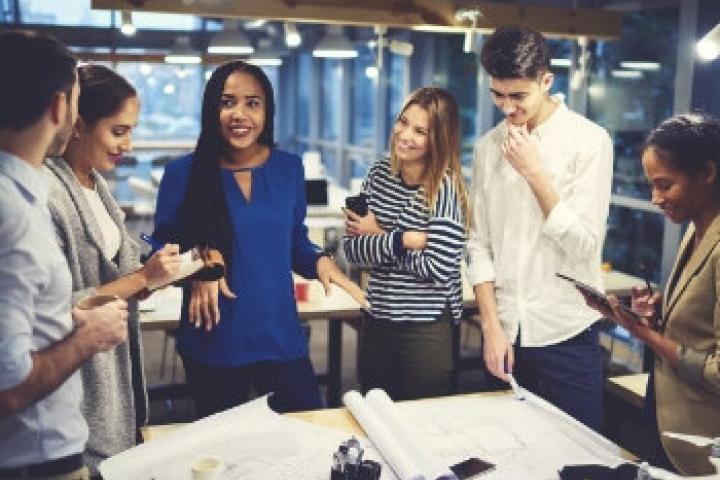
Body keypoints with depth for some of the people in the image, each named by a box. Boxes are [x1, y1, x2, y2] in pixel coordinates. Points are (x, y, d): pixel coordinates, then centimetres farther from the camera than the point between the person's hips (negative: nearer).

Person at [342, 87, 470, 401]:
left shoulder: (445, 186, -14)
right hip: (376, 321, 5)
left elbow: (438, 269, -21)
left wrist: (378, 236, -12)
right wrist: (401, 240, -20)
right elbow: (352, 249, -4)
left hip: (427, 330, -5)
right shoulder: (380, 173, 1)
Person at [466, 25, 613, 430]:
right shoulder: (489, 147, 4)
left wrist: (534, 172, -17)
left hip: (567, 335, -3)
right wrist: (492, 327, -3)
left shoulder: (590, 141, -7)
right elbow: (480, 244, 4)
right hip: (506, 334, 4)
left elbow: (585, 244, -13)